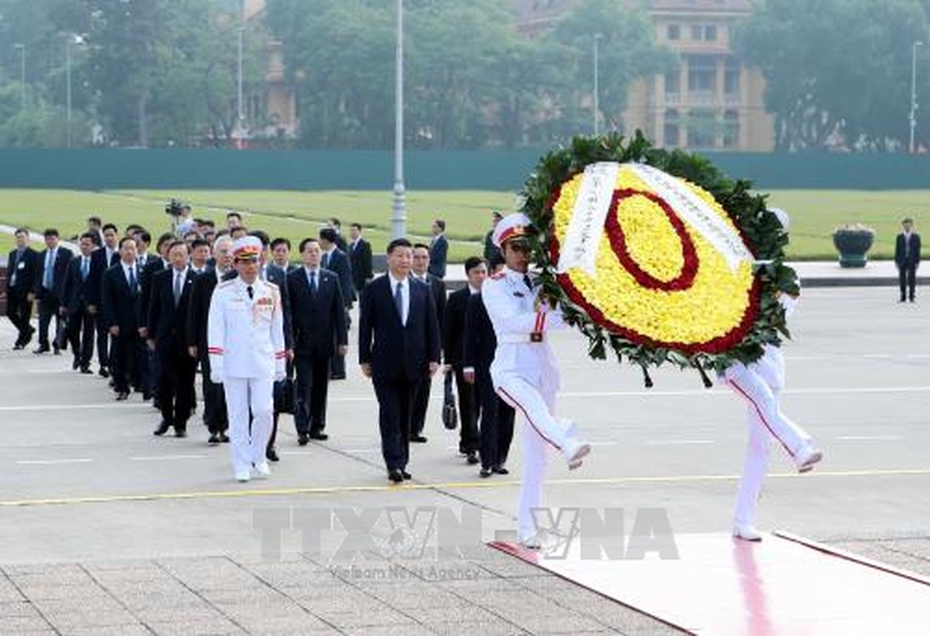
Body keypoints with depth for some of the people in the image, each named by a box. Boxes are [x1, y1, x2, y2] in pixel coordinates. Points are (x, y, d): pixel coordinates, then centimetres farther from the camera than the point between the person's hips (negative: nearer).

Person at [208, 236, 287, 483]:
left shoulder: (271, 292, 6)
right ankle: (242, 467, 12)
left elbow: (277, 329, 12)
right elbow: (215, 329, -3)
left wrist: (280, 364, 12)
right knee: (238, 416, 3)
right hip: (234, 365, -1)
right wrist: (216, 365, -8)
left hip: (263, 364, 1)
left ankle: (258, 457, 16)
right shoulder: (223, 292, -1)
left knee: (263, 411, -6)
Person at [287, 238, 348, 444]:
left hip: (324, 342, 3)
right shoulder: (292, 278, -1)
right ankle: (303, 429, -8)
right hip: (302, 342, -3)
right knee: (304, 386, -7)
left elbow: (339, 311, 8)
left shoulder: (331, 279, 9)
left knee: (321, 386, 8)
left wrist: (342, 340, 2)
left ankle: (317, 427, 15)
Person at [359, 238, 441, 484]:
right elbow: (365, 326, 0)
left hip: (413, 363, 3)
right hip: (385, 364, -3)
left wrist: (433, 358, 2)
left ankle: (401, 464, 15)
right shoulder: (374, 289, 0)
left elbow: (431, 326, 9)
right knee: (389, 416, -8)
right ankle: (394, 465, -11)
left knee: (405, 417, 9)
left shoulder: (422, 290, 9)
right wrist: (365, 359, -4)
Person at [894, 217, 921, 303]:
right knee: (902, 279, 4)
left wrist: (917, 261, -5)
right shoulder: (899, 237, 4)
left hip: (912, 261, -1)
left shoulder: (916, 237, 1)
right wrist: (896, 260, 0)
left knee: (912, 279, 0)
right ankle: (903, 297, 11)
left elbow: (918, 250, 1)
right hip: (902, 261, 1)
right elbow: (897, 249, 5)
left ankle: (911, 297, 6)